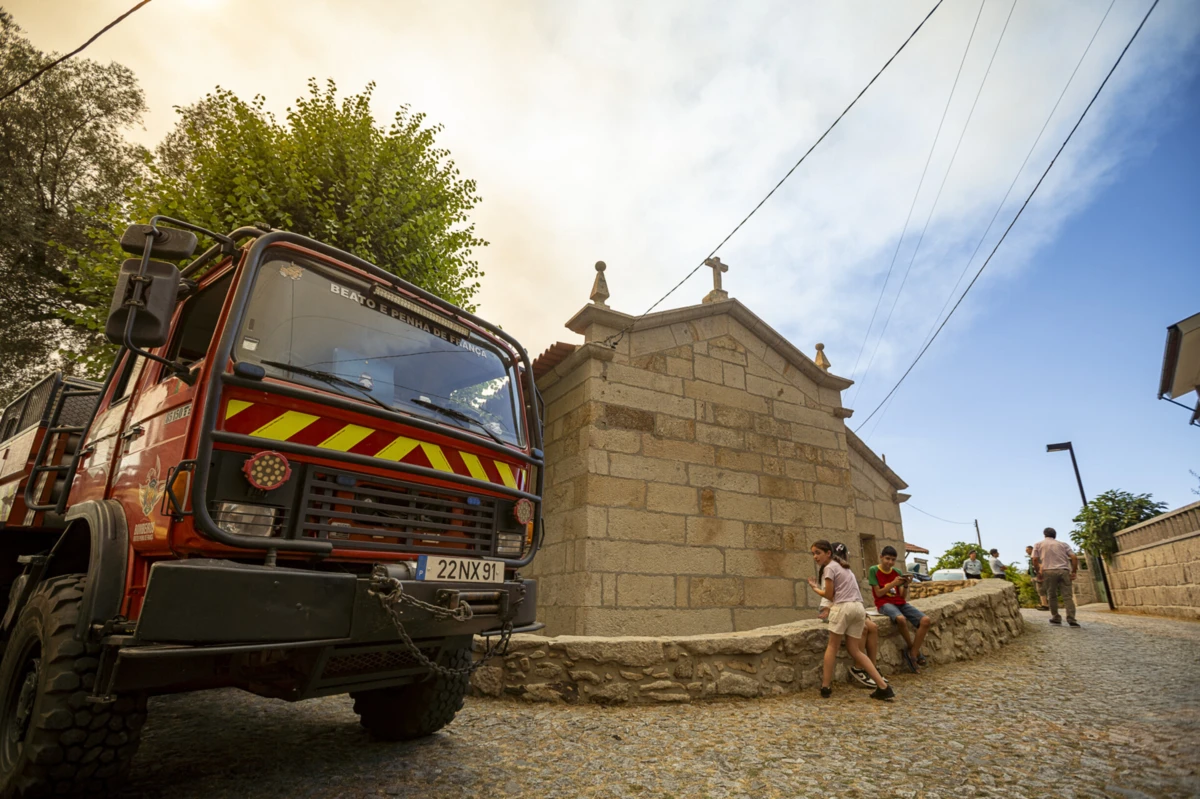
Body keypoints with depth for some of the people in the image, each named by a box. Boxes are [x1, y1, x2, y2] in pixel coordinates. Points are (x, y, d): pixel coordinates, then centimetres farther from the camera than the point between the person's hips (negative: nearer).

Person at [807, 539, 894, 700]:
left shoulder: (829, 568, -3)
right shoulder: (842, 566, 24)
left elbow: (829, 595, -3)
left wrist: (814, 588, 12)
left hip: (843, 607, -8)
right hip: (859, 607, 8)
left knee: (832, 647, 4)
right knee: (855, 650, 10)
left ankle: (826, 686, 7)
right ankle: (883, 687, 1)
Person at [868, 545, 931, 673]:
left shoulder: (897, 572, 10)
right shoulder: (874, 570, -4)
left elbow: (903, 596, 6)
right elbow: (878, 593, -9)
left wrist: (905, 585, -14)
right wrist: (893, 583, -19)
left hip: (900, 603, 6)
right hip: (884, 603, -6)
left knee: (925, 620, -19)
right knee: (901, 618, -38)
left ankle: (912, 655, -11)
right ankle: (916, 651, -11)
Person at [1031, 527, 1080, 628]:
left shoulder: (1038, 544, 12)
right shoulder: (1063, 544, 17)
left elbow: (1035, 559, 2)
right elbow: (1074, 558, 5)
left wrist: (1038, 572, 10)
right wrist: (1074, 571, 7)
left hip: (1049, 571, -1)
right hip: (1064, 571, 1)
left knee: (1052, 596, 8)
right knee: (1068, 596, 1)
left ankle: (1056, 618, 11)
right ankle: (1071, 620, -7)